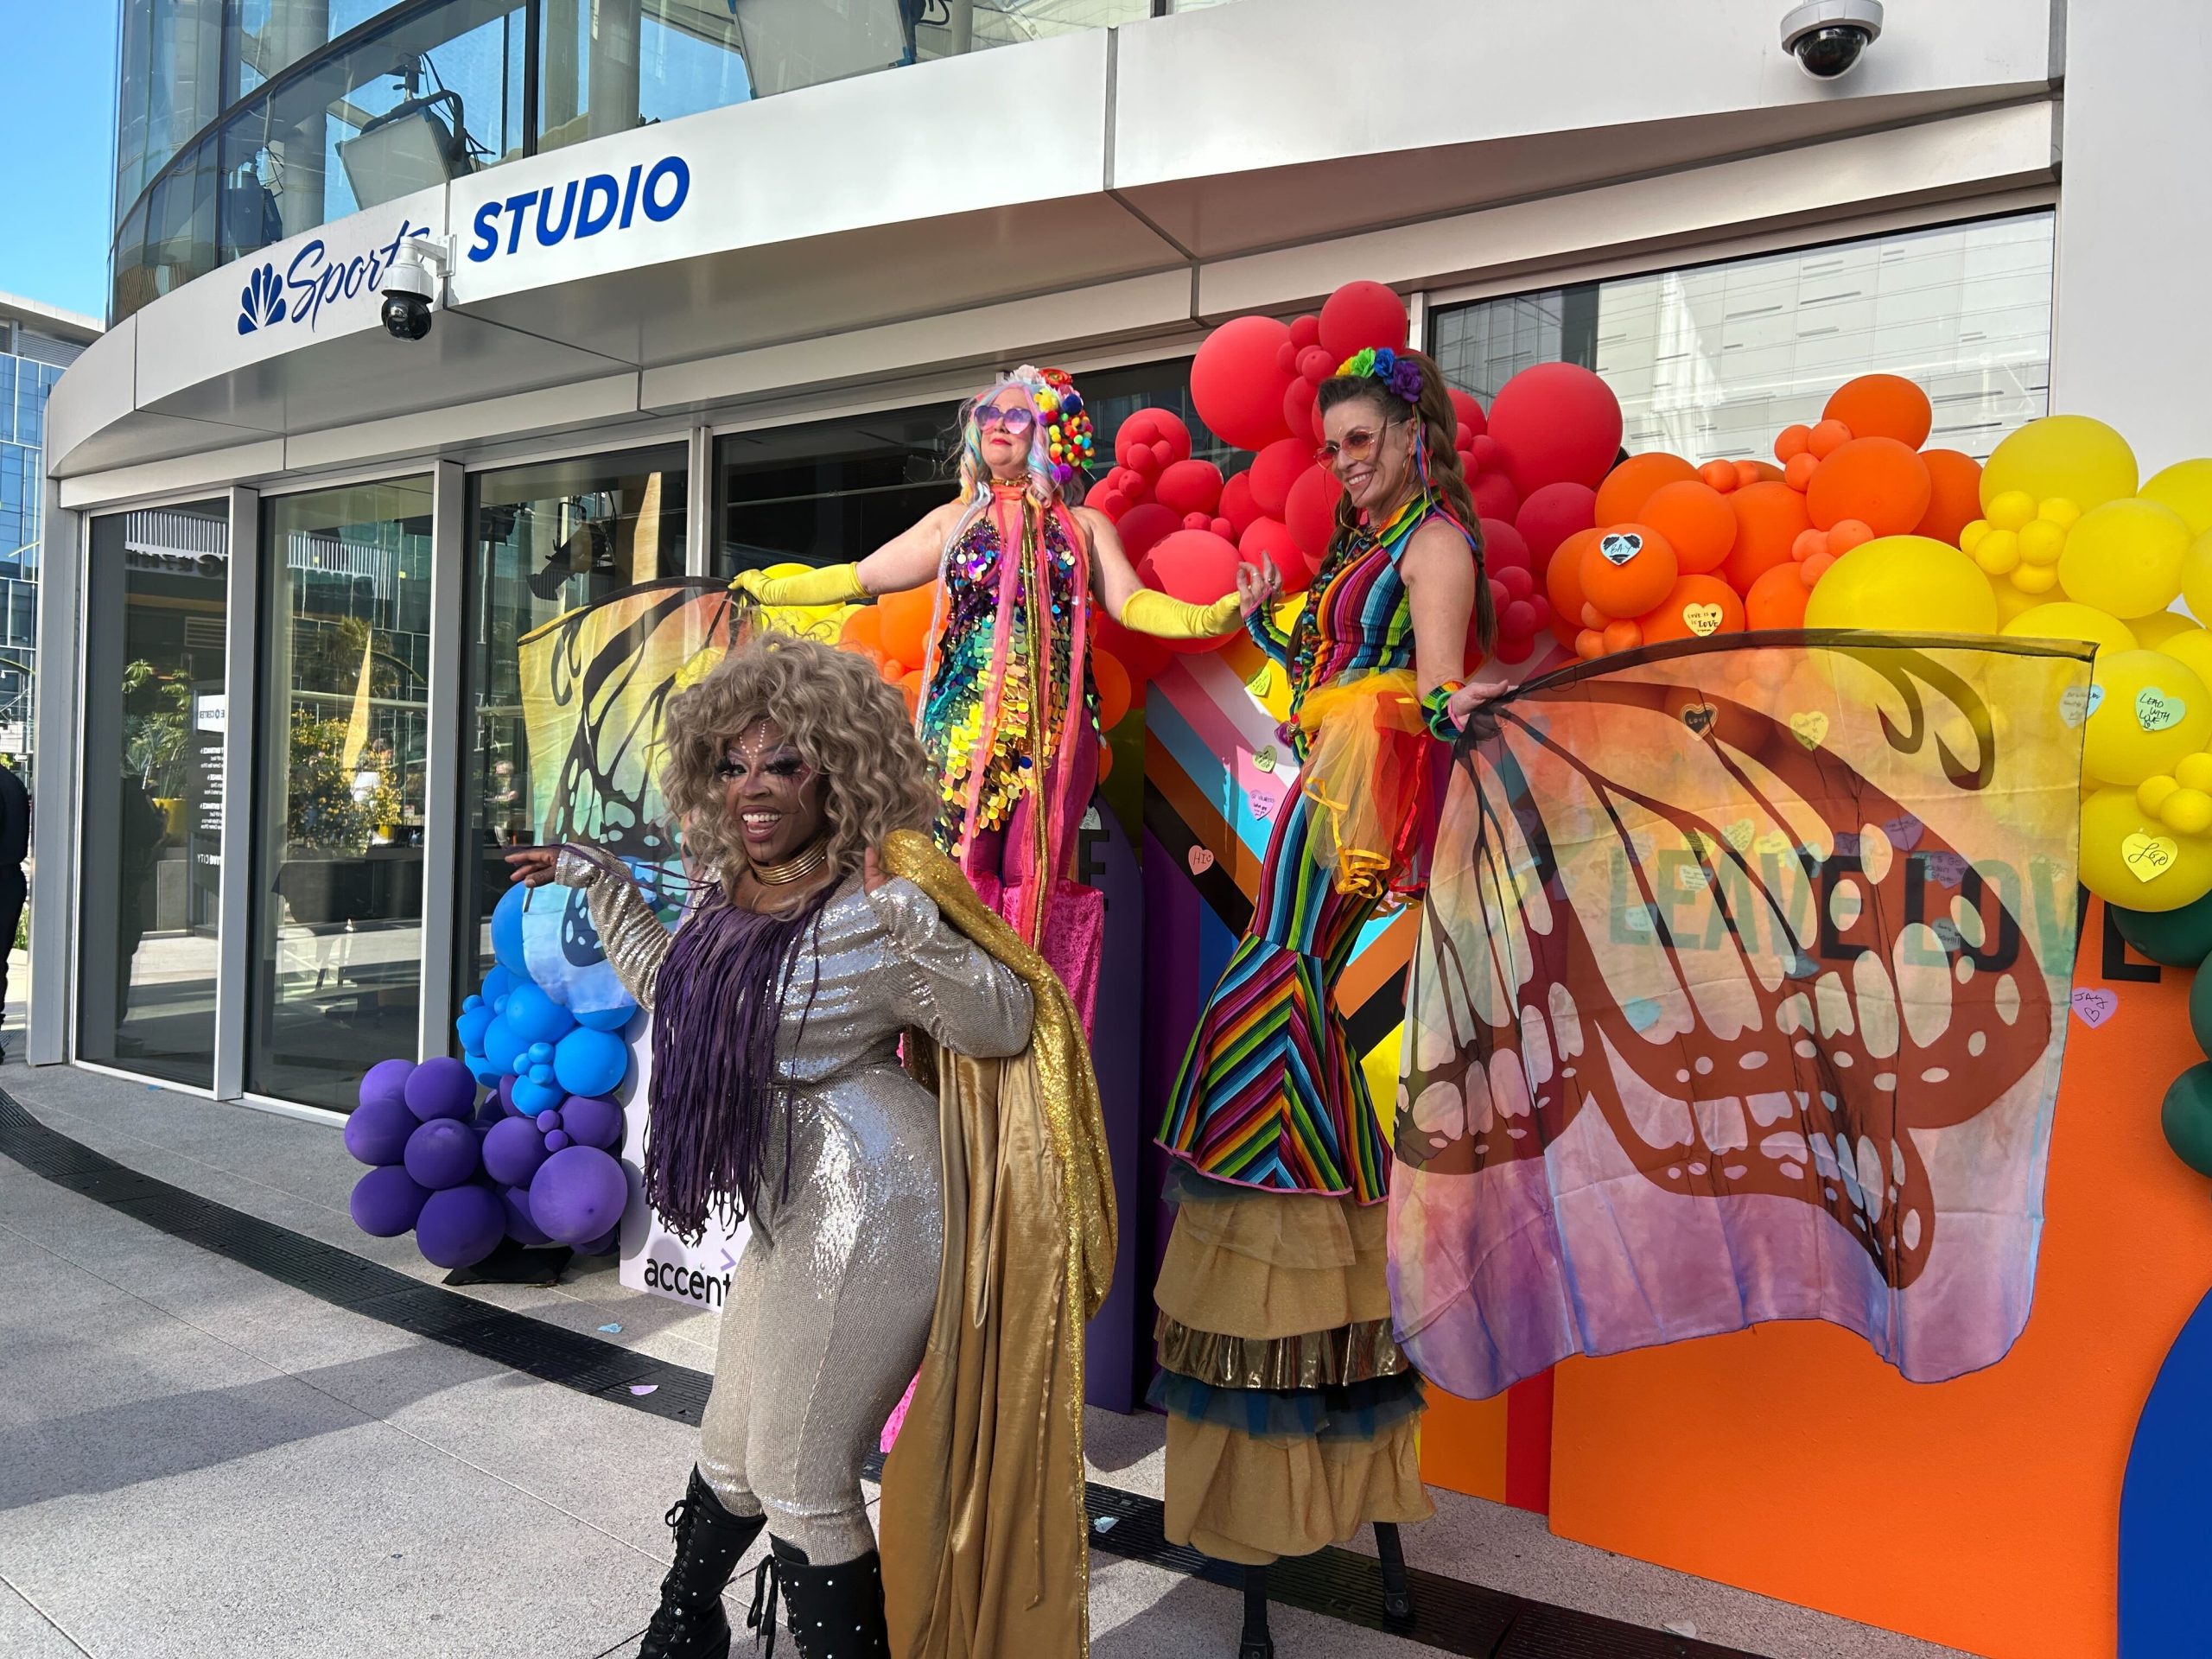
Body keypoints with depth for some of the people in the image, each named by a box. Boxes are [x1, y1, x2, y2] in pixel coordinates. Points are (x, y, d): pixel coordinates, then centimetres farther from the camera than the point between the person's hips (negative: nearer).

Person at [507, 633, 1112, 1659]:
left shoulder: (866, 912, -21)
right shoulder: (726, 894, 4)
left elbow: (1007, 1024, -22)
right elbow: (669, 990, 23)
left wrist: (917, 926, -37)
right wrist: (600, 885, 20)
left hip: (871, 1216, -8)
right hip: (792, 1216, 9)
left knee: (798, 1477, 3)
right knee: (730, 1449, 23)